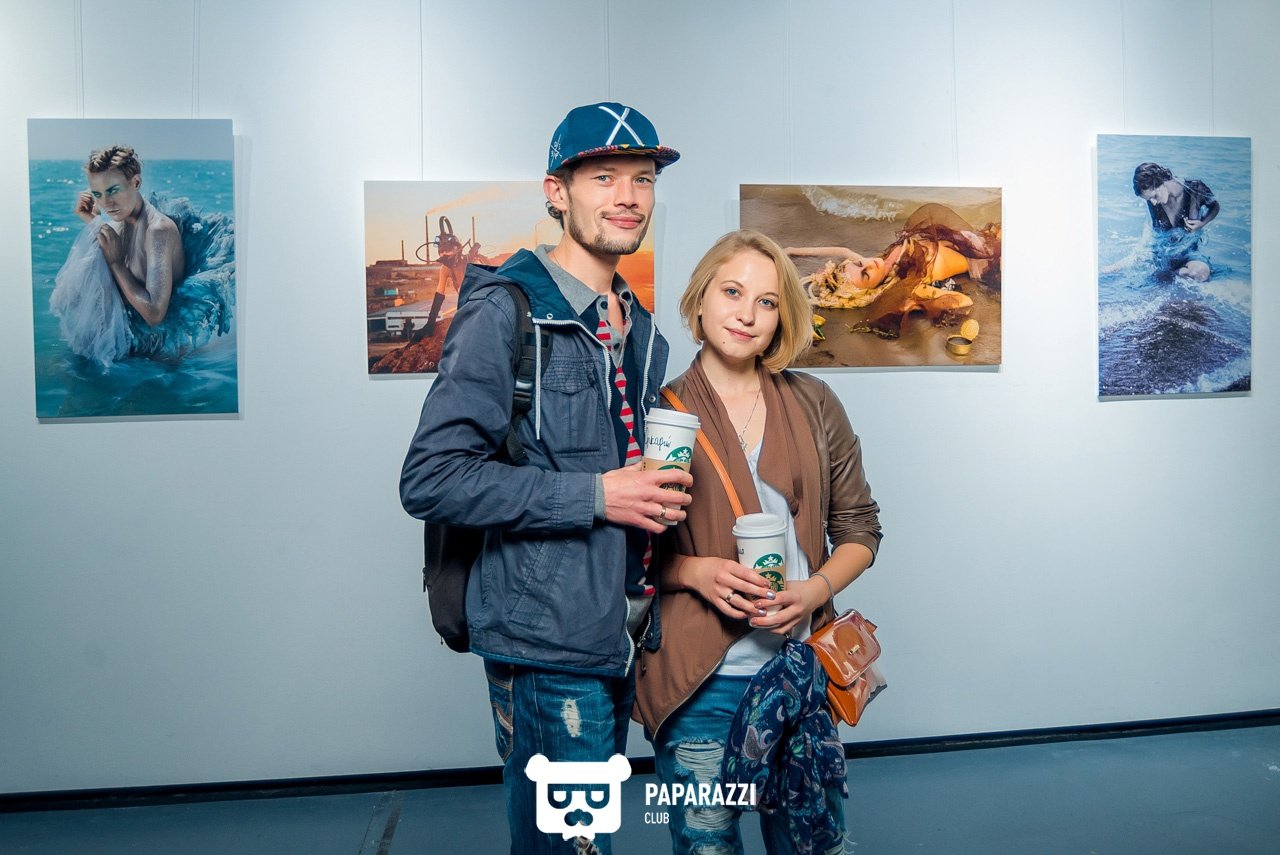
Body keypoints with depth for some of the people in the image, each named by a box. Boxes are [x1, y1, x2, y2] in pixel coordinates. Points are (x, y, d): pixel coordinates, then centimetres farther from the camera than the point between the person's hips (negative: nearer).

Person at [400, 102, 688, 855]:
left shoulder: (639, 327, 13)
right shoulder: (506, 311, -13)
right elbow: (431, 478, -20)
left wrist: (659, 494, 5)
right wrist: (596, 496, -21)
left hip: (621, 641, 8)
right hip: (548, 645, -8)